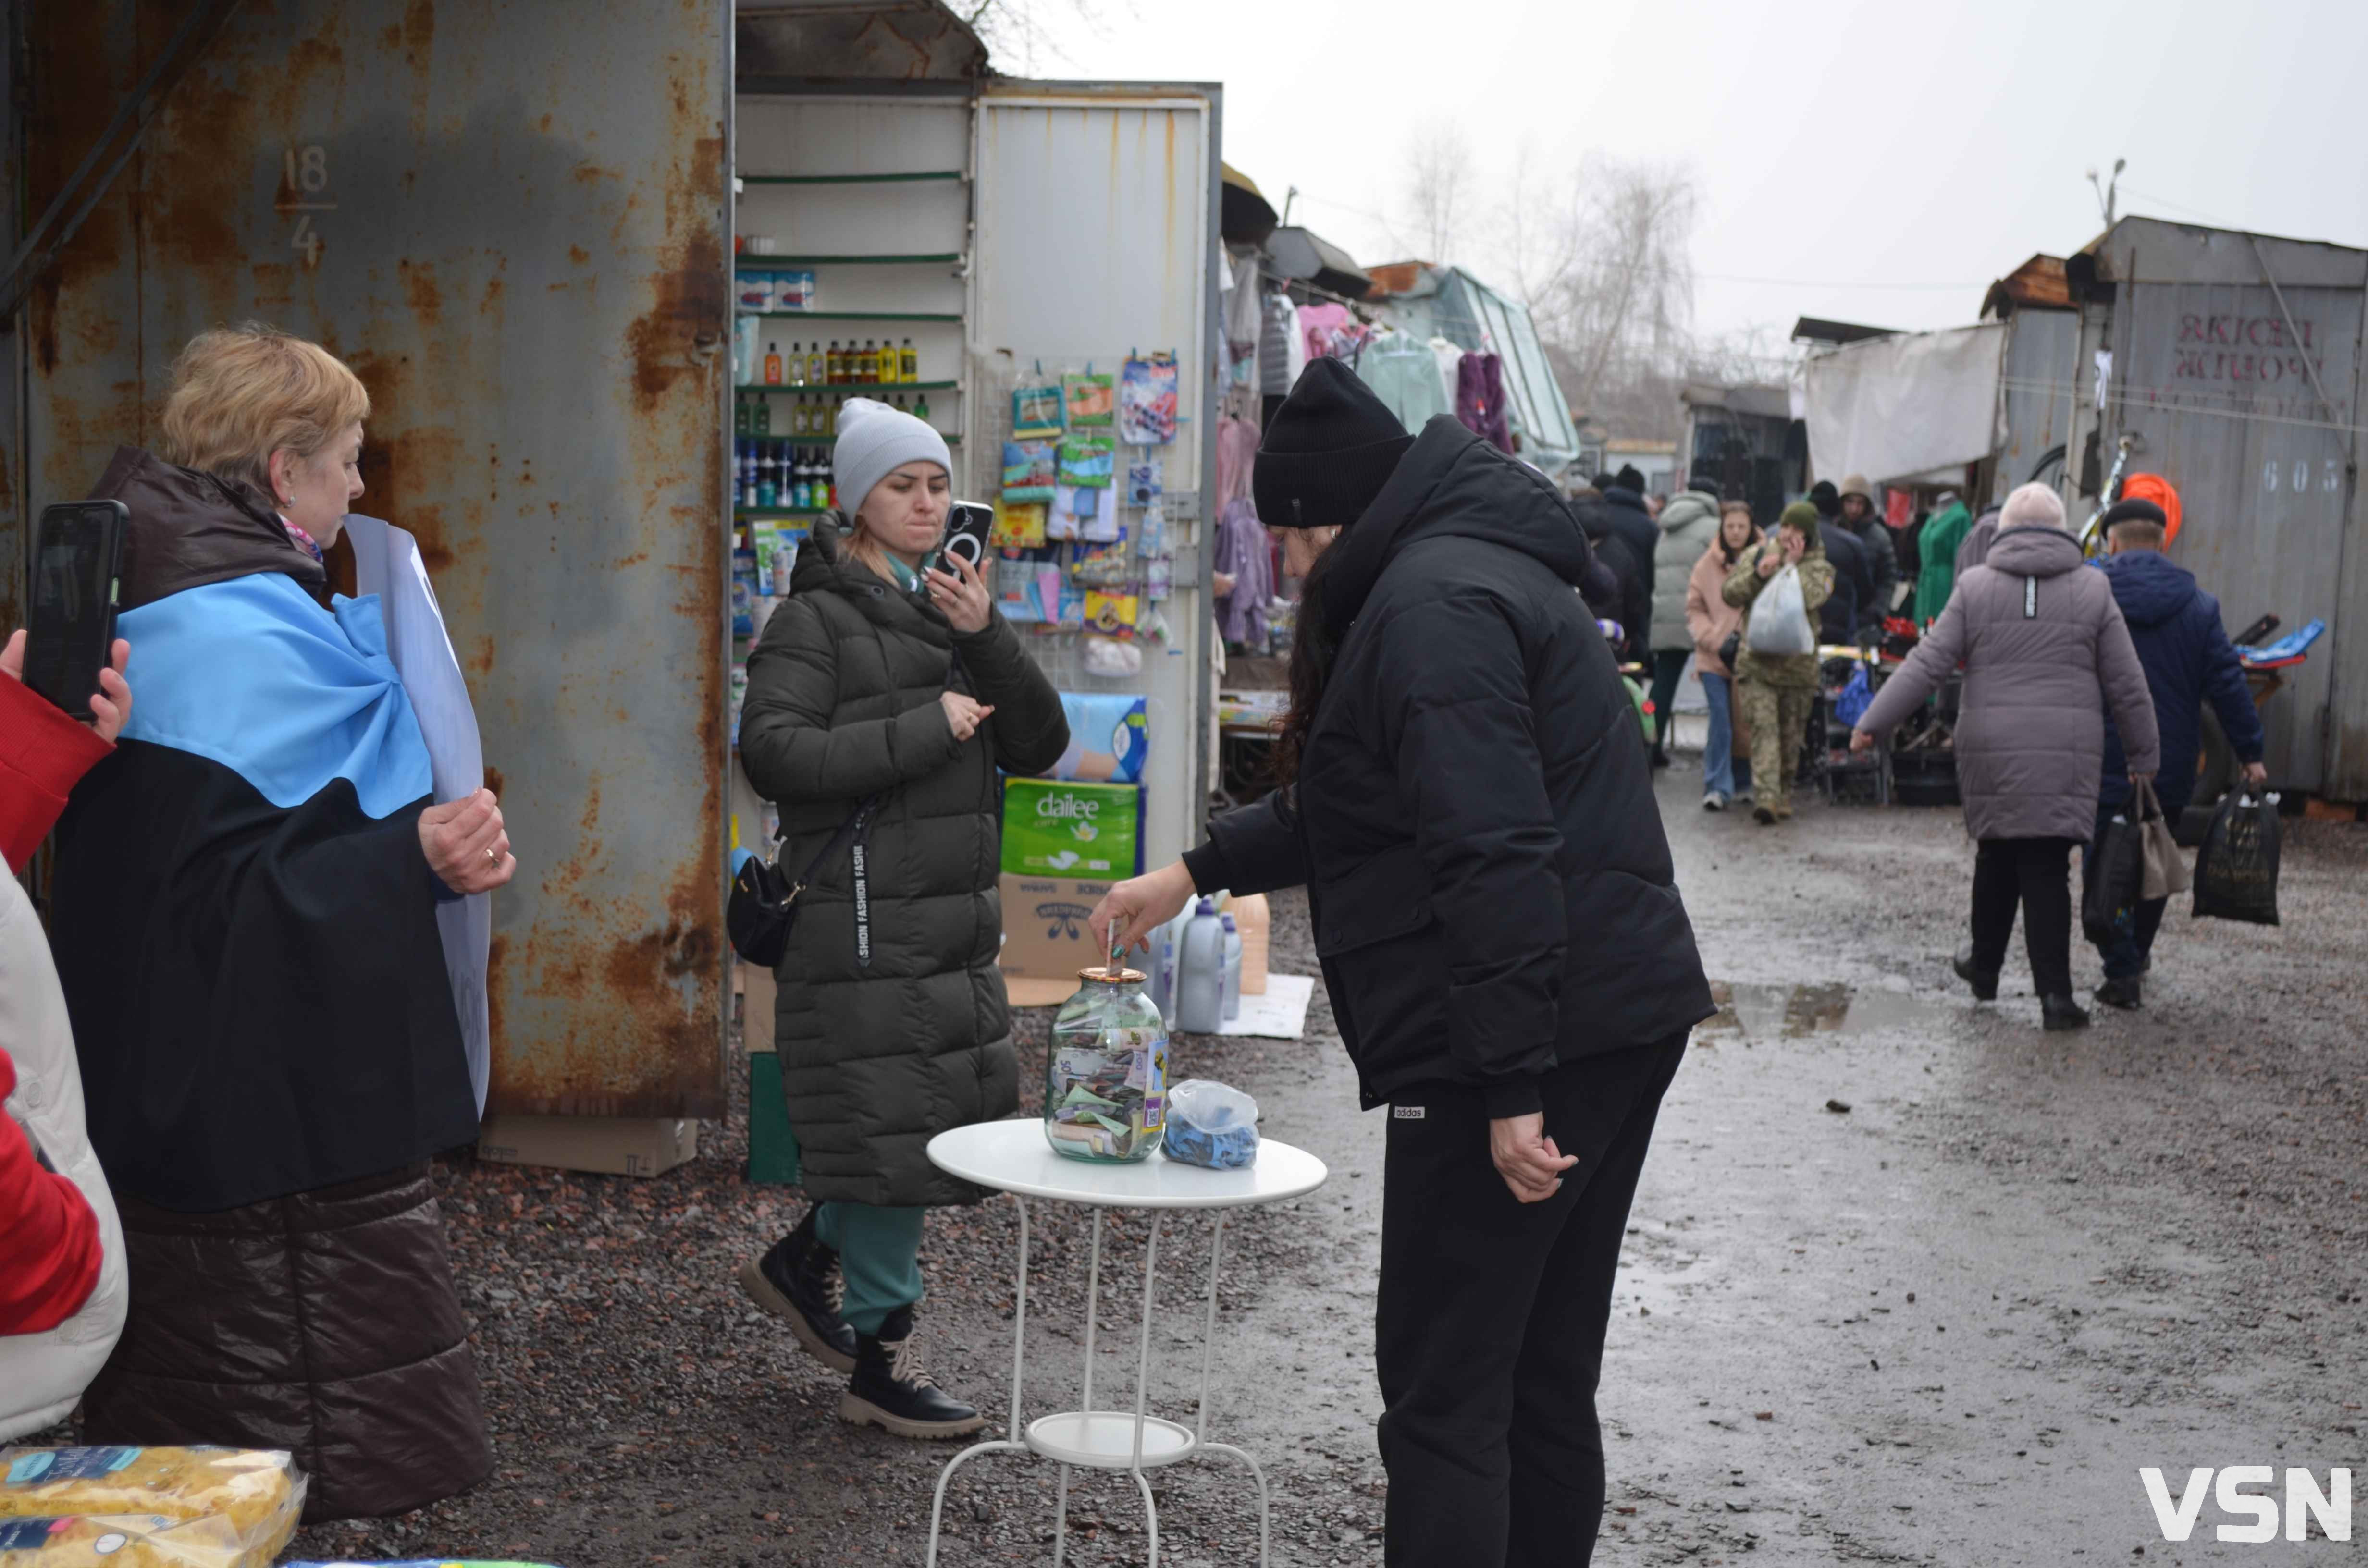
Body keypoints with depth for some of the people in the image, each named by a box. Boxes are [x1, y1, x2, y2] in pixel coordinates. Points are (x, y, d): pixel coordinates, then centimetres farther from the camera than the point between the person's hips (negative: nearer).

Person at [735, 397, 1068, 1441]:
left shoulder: (952, 607, 15)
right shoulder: (820, 619, -6)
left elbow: (1040, 745, 7)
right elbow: (772, 750, -19)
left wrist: (987, 639, -8)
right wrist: (923, 731, -19)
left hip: (953, 919, 8)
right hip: (865, 916, -8)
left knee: (959, 1114, 13)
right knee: (890, 1126, -4)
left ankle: (804, 1263, 34)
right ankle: (880, 1365, 10)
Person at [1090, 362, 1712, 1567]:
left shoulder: (1433, 601, -15)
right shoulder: (1474, 571, 20)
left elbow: (1496, 856, -24)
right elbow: (1351, 808, 30)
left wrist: (1513, 1089, -24)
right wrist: (1199, 871, 29)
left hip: (1542, 1040, -11)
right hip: (1619, 1023, 11)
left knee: (1442, 1393, -5)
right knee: (1543, 1379, 18)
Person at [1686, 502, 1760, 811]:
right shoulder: (1707, 564, 3)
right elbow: (1694, 608, 8)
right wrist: (1712, 639, -6)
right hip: (1715, 657, 0)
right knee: (1721, 722, -6)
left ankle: (1743, 784, 22)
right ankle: (1717, 787, -4)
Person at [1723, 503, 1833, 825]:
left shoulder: (1819, 567, 5)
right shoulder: (1758, 554, 10)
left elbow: (1809, 599, -15)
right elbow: (1729, 593, 3)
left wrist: (1792, 566, -11)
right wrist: (1758, 574, -10)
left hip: (1798, 663, 0)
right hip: (1757, 661, 0)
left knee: (1791, 733, 9)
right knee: (1763, 727, -12)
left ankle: (1784, 795, 24)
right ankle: (1767, 796, -21)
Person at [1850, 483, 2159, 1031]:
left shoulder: (1976, 587, 3)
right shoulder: (2092, 589, 4)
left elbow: (1928, 663, -1)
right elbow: (2126, 685, 6)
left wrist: (1873, 723, 4)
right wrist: (2144, 755, 14)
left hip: (1990, 753, 1)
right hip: (2067, 757, -1)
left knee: (1997, 857, 17)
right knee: (2045, 869, -1)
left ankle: (1984, 967, 30)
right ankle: (2054, 992, -6)